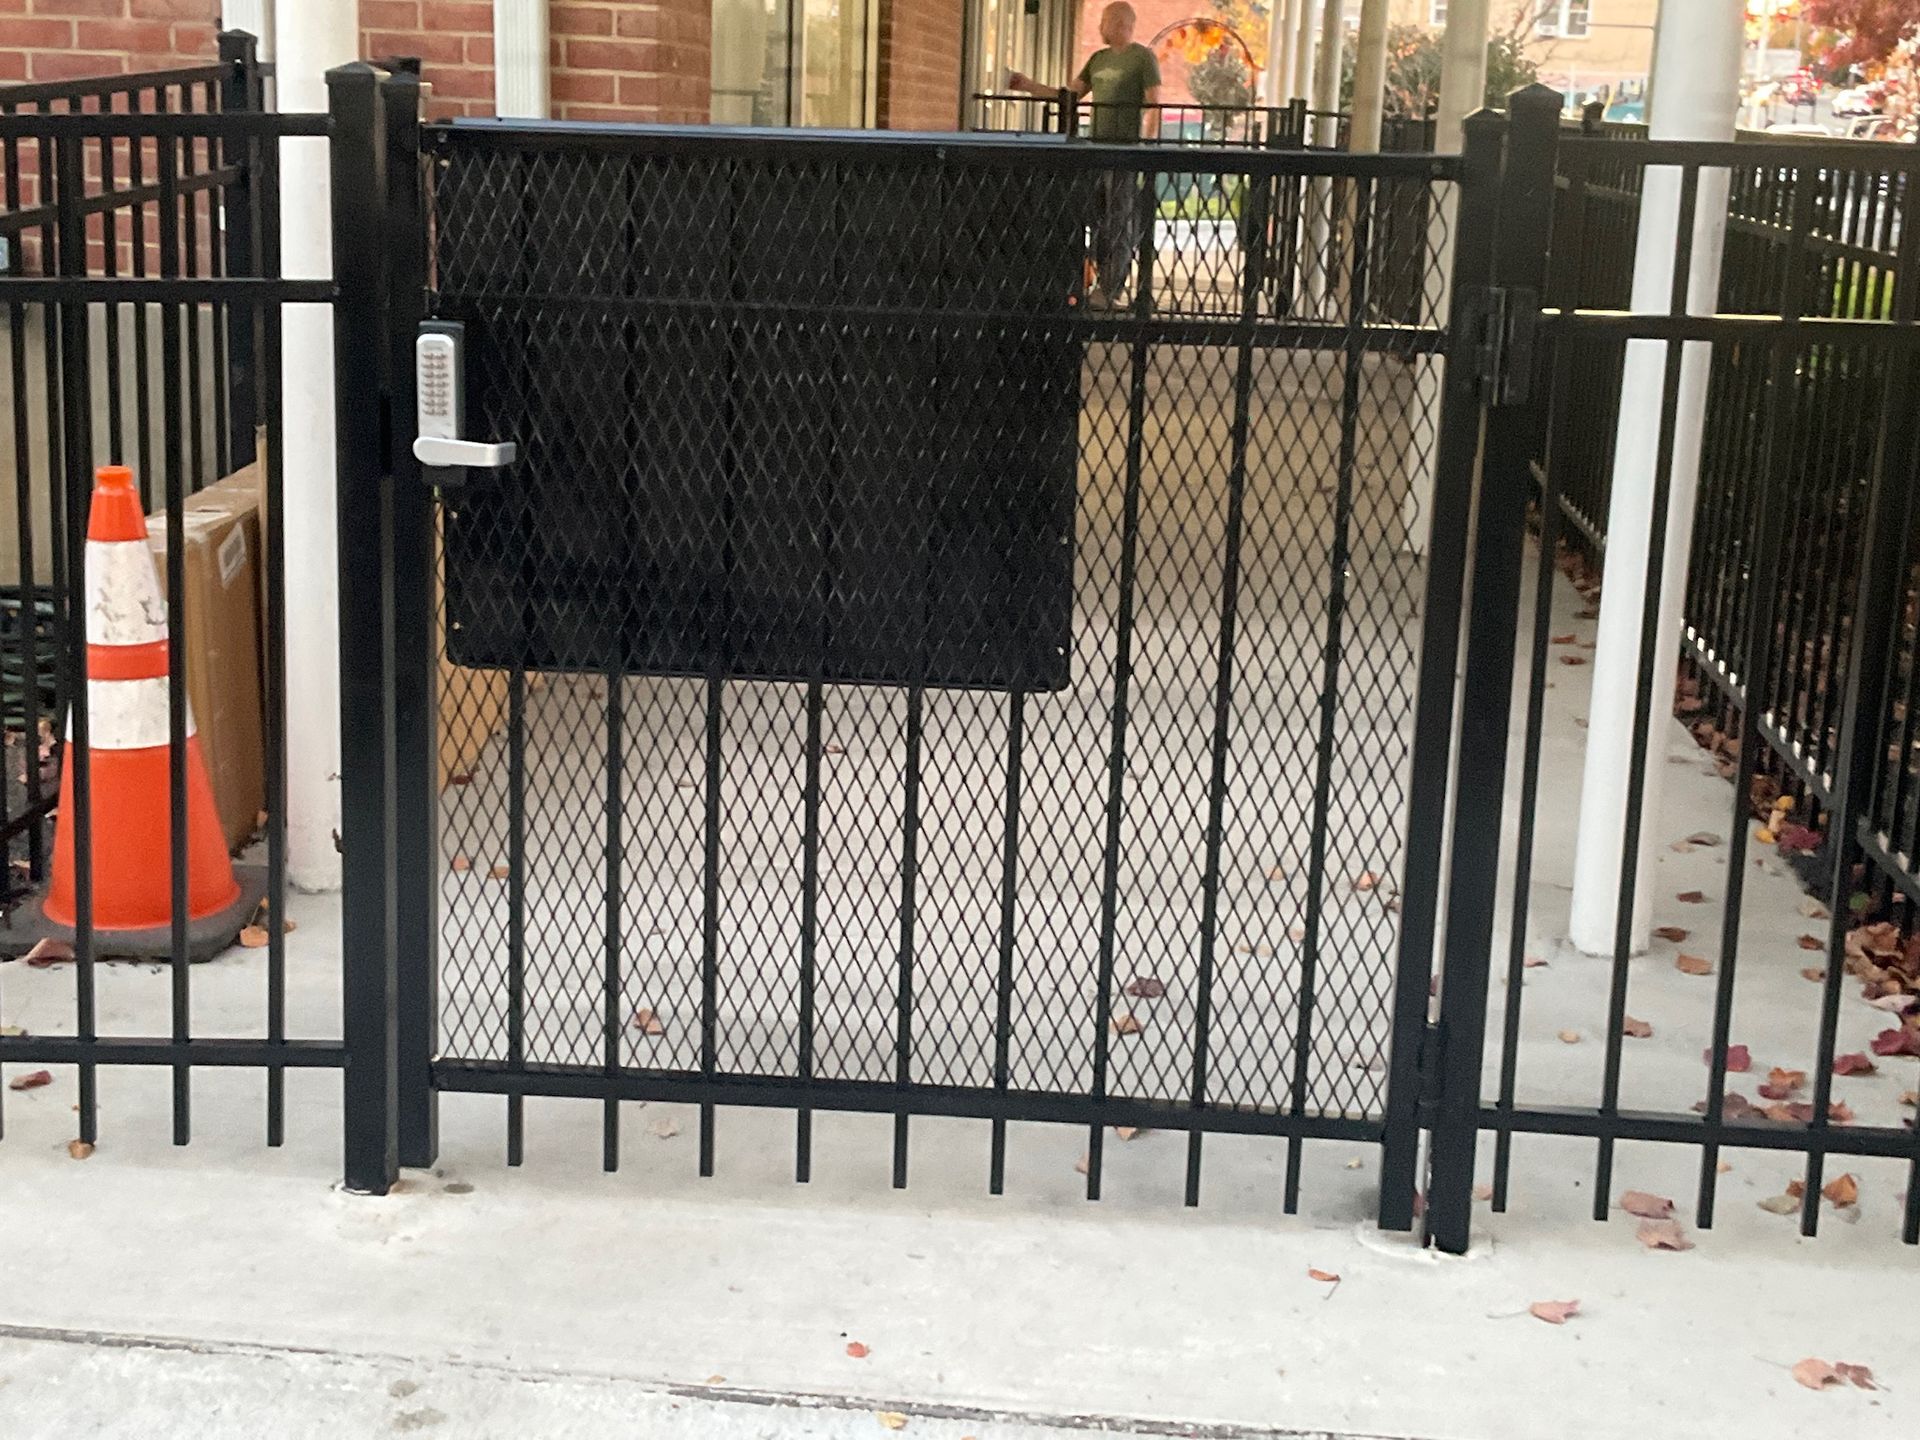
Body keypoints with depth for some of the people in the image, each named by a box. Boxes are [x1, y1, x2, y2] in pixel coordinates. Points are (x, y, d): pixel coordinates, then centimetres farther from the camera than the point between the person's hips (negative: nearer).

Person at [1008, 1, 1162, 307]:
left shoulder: (1143, 58, -3)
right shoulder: (1098, 59, 17)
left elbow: (1154, 107, -8)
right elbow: (1068, 96, 19)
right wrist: (1029, 86, 12)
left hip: (1126, 148, -7)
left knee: (1120, 223, -5)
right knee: (1098, 221, 6)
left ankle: (1110, 291, -6)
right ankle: (1106, 284, 12)